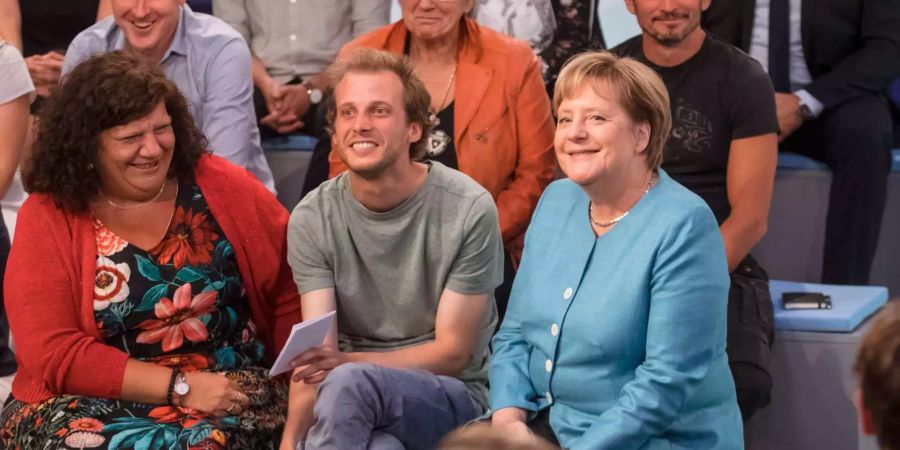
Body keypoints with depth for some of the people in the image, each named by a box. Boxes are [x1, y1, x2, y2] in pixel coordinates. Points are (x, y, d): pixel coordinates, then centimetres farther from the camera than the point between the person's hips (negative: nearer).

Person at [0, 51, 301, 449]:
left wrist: (297, 383, -8)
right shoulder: (48, 218, -2)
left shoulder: (221, 188, 2)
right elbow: (53, 354, -10)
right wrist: (179, 386, -18)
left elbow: (291, 291, 7)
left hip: (231, 389, 0)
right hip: (101, 402, 1)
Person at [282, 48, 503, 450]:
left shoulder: (469, 209, -11)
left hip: (451, 395, -1)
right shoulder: (312, 219, -2)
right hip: (364, 411, 2)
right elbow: (316, 355, -9)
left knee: (348, 382, -34)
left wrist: (346, 362, -26)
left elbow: (453, 352, -10)